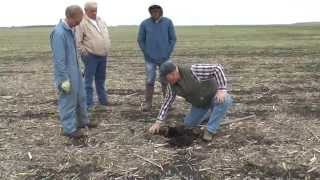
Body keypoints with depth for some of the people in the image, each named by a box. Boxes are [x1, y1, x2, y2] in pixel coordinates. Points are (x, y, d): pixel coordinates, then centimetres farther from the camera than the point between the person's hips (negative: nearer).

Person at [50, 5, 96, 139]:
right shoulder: (59, 33, -23)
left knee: (80, 97, 19)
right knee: (68, 101, 3)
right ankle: (69, 128, 16)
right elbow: (59, 59, -23)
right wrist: (64, 79, -20)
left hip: (75, 71, 9)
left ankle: (82, 121, 35)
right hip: (66, 74, -9)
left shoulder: (69, 30, 5)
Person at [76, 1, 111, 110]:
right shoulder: (82, 23, -10)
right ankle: (88, 103, 8)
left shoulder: (101, 21, 12)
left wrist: (107, 49, 14)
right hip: (91, 56, -6)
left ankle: (103, 99, 28)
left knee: (101, 79, 16)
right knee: (89, 80, 0)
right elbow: (77, 41, -12)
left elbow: (107, 36, 21)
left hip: (103, 56, 6)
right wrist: (84, 52, -12)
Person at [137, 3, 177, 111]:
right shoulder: (144, 24, -4)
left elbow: (173, 38, 2)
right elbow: (140, 40, 3)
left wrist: (168, 53, -4)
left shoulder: (168, 22, -3)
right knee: (150, 81, 3)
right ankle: (148, 103, 13)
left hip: (165, 58, 1)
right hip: (150, 59, 0)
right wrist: (146, 54, -2)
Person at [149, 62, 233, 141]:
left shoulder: (193, 71, -33)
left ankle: (210, 130, -23)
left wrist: (222, 89, -39)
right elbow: (167, 102, -5)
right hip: (200, 103, 6)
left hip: (214, 96, -6)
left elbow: (217, 68, -32)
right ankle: (214, 115, 27)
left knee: (225, 100, -38)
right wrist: (158, 123, -9)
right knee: (188, 124, 6)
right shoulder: (172, 85, -13)